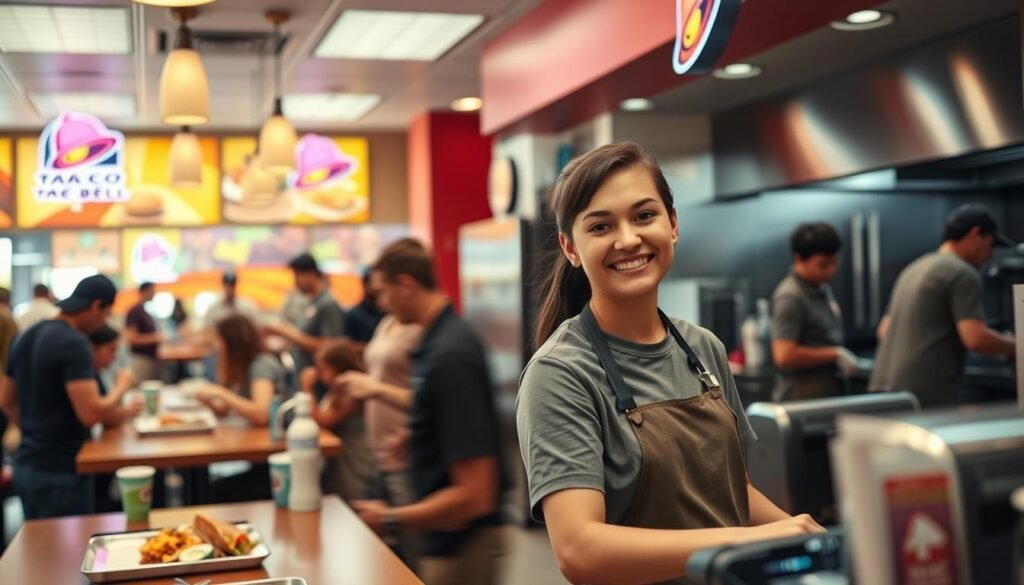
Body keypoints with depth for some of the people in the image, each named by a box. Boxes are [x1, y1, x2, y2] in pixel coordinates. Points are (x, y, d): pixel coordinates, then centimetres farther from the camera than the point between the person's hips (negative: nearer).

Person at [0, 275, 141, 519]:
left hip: (25, 465, 9)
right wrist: (125, 411, -7)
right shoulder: (73, 342, -18)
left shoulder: (28, 337, 10)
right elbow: (90, 413, -24)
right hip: (59, 471, -9)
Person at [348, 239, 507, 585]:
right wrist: (377, 389, 30)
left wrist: (391, 520, -18)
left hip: (462, 542, -9)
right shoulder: (439, 339, 2)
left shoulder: (450, 355, -26)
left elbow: (473, 495, -28)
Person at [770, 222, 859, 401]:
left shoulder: (823, 289, 15)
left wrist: (843, 361, 8)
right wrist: (836, 354, -14)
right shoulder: (790, 297, -14)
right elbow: (785, 356, -21)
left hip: (829, 396, 9)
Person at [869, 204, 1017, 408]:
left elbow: (884, 331, 23)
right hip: (928, 396, -9)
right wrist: (1015, 346, 1)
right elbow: (975, 338, -17)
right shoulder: (963, 274, -6)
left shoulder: (914, 268, 20)